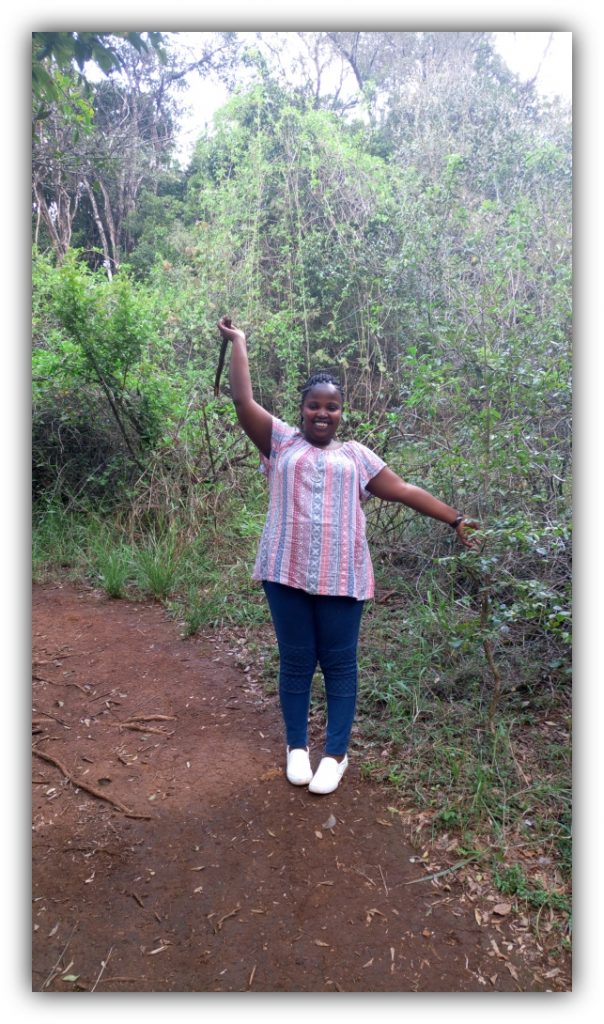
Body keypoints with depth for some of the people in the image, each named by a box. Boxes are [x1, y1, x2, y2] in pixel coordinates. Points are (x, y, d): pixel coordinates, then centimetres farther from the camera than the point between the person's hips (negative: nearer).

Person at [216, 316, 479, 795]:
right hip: (287, 573, 0)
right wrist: (238, 343, 7)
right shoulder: (282, 441, 11)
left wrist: (455, 520, 13)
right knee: (296, 661, 9)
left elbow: (404, 490, 13)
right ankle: (296, 746, 27)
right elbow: (244, 401, 3)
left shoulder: (356, 454, 13)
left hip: (341, 576, 1)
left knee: (340, 664, 7)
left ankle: (336, 753, 22)